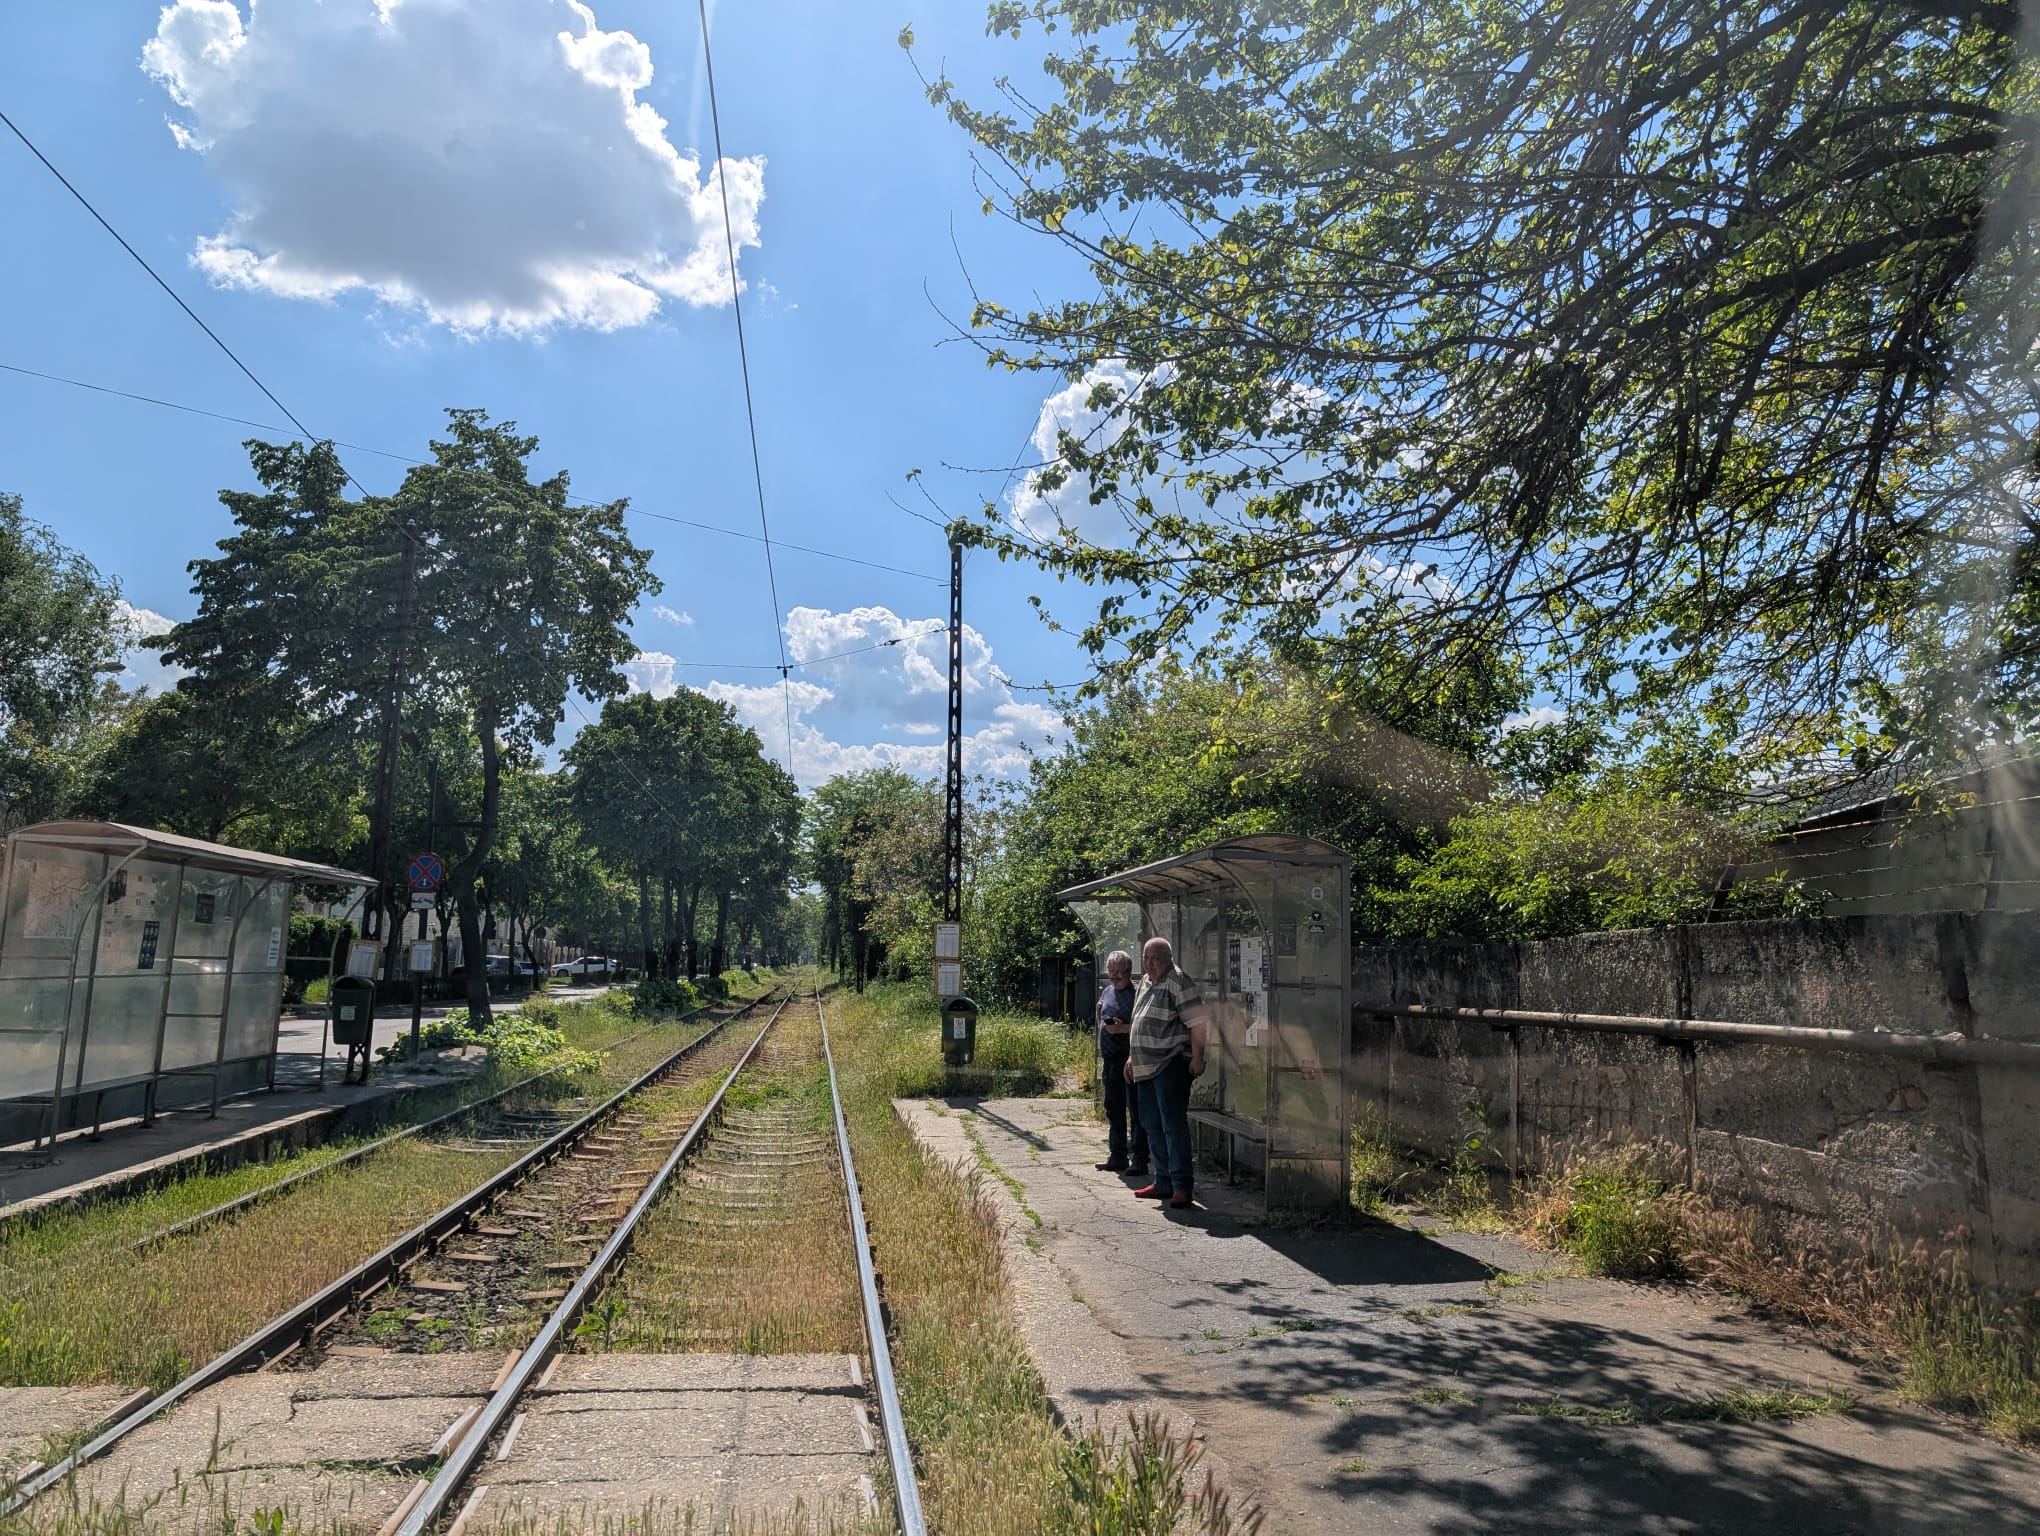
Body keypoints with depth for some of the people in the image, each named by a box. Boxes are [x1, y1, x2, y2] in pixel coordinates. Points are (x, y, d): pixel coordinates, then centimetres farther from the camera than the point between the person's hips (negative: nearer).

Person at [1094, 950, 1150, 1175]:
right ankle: (1117, 1157, 24)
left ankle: (1140, 1160, 1)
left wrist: (1123, 1028, -23)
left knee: (1136, 1111, -3)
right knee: (1113, 1110, 14)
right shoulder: (1107, 992, 14)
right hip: (1110, 1059, 8)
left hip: (1130, 1059, -8)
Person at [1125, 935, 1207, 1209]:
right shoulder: (1145, 982, 17)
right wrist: (1132, 1057, 25)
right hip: (1146, 1066, 9)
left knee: (1173, 1125, -8)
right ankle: (1163, 1183, 23)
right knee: (1152, 1125, 13)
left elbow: (1196, 1022, -16)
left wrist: (1197, 1056, -21)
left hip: (1171, 1064, -9)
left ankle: (1182, 1186, -3)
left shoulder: (1177, 982, -11)